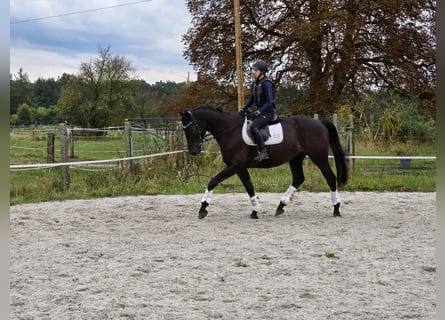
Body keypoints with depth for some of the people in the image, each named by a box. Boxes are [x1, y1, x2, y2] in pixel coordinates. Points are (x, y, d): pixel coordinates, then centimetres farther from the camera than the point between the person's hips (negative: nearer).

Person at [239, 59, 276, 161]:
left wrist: (258, 112, -25)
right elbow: (251, 99, 18)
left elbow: (269, 102, -20)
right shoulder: (255, 83, 11)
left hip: (268, 112, -10)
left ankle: (263, 152, -30)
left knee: (253, 127, -30)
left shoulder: (266, 83, -16)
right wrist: (243, 109, 5)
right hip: (260, 111, 10)